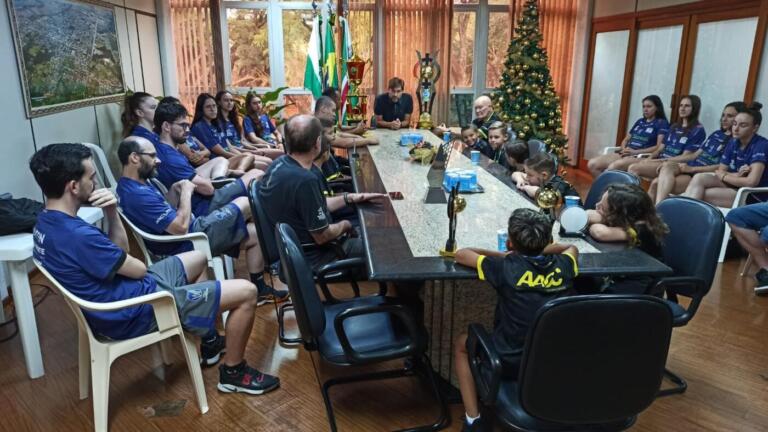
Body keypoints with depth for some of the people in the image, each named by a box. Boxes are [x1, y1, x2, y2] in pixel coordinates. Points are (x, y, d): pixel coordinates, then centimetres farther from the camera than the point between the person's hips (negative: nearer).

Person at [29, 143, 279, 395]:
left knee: (198, 259, 29)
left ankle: (210, 343, 35)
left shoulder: (48, 224, 2)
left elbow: (118, 252, 7)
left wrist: (111, 213, -9)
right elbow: (138, 269, -14)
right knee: (246, 292, -10)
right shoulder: (77, 236, -31)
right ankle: (233, 372, 12)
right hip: (137, 311, -10)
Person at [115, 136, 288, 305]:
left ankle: (260, 288, 19)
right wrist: (186, 192, -14)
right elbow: (181, 227, -27)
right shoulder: (138, 195, -27)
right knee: (246, 202, -3)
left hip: (194, 229, 10)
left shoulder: (134, 184, 6)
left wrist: (175, 192, 1)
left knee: (256, 234, 10)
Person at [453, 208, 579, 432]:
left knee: (461, 344, 23)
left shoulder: (506, 267, -17)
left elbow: (461, 254, -2)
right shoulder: (563, 265, -6)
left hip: (511, 363, -4)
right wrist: (538, 250, 15)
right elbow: (572, 248, 20)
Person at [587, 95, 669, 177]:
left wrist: (636, 152, -16)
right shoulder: (639, 121, 23)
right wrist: (624, 149, -2)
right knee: (592, 164, -17)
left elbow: (660, 147, -7)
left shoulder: (662, 123, 5)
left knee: (612, 167, -37)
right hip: (625, 154, 7)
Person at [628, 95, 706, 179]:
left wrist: (659, 160, -16)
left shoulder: (698, 130, 0)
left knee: (634, 168, -29)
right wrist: (650, 158, -5)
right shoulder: (674, 127, 23)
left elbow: (685, 157, -8)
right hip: (660, 161, 7)